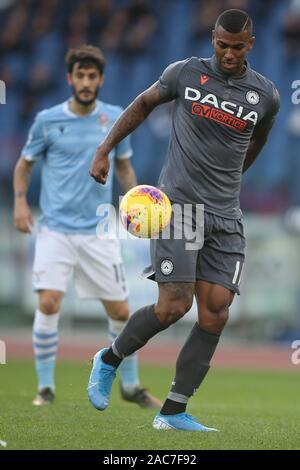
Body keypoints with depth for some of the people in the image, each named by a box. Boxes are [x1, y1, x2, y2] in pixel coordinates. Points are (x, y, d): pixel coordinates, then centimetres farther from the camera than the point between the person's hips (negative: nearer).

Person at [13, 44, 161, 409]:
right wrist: (20, 203, -5)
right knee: (48, 303, -17)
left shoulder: (115, 118, 4)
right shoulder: (48, 120, -2)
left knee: (119, 311, 3)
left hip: (98, 232, 2)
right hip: (55, 229, -2)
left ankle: (130, 385, 23)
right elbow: (24, 164, 9)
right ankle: (45, 386, -5)